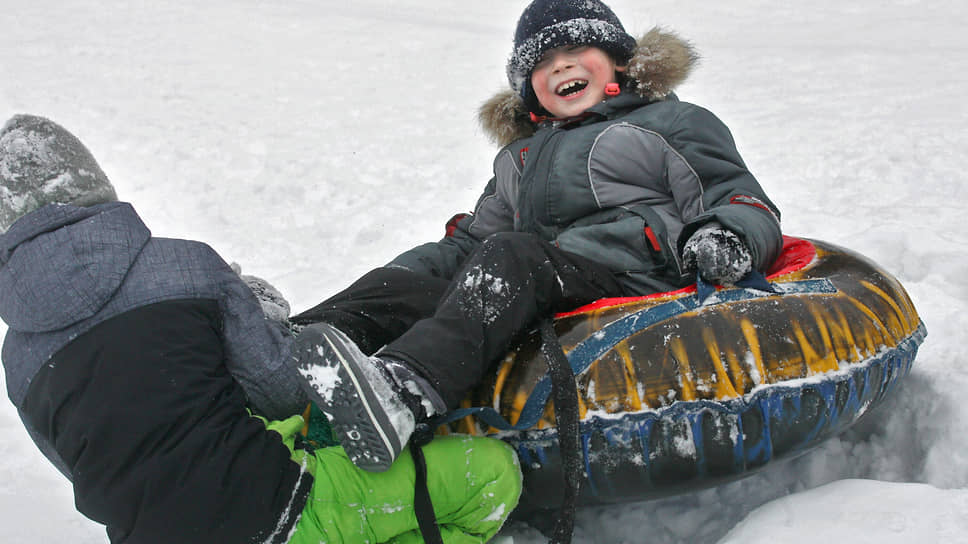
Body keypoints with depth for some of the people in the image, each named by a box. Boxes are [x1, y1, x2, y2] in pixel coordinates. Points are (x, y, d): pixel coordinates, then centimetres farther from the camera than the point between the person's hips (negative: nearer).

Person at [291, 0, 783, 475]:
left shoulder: (674, 124, 17)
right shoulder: (518, 159, 32)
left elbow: (746, 204, 10)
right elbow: (471, 242, 34)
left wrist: (726, 238, -15)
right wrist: (399, 275, 17)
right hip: (542, 310, 6)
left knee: (512, 257, -33)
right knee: (401, 285, -14)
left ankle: (404, 388, -57)